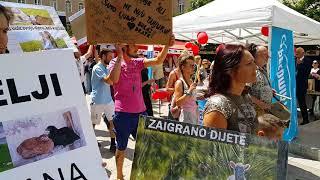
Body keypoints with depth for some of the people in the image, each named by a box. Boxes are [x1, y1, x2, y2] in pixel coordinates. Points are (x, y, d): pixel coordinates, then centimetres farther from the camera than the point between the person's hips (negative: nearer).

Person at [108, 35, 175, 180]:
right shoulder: (115, 63, -7)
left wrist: (167, 46, -15)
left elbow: (158, 61, -3)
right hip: (123, 113, -5)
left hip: (140, 111, 5)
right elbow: (114, 79, -27)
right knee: (121, 148, 11)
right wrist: (119, 56, -25)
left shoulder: (138, 62, 7)